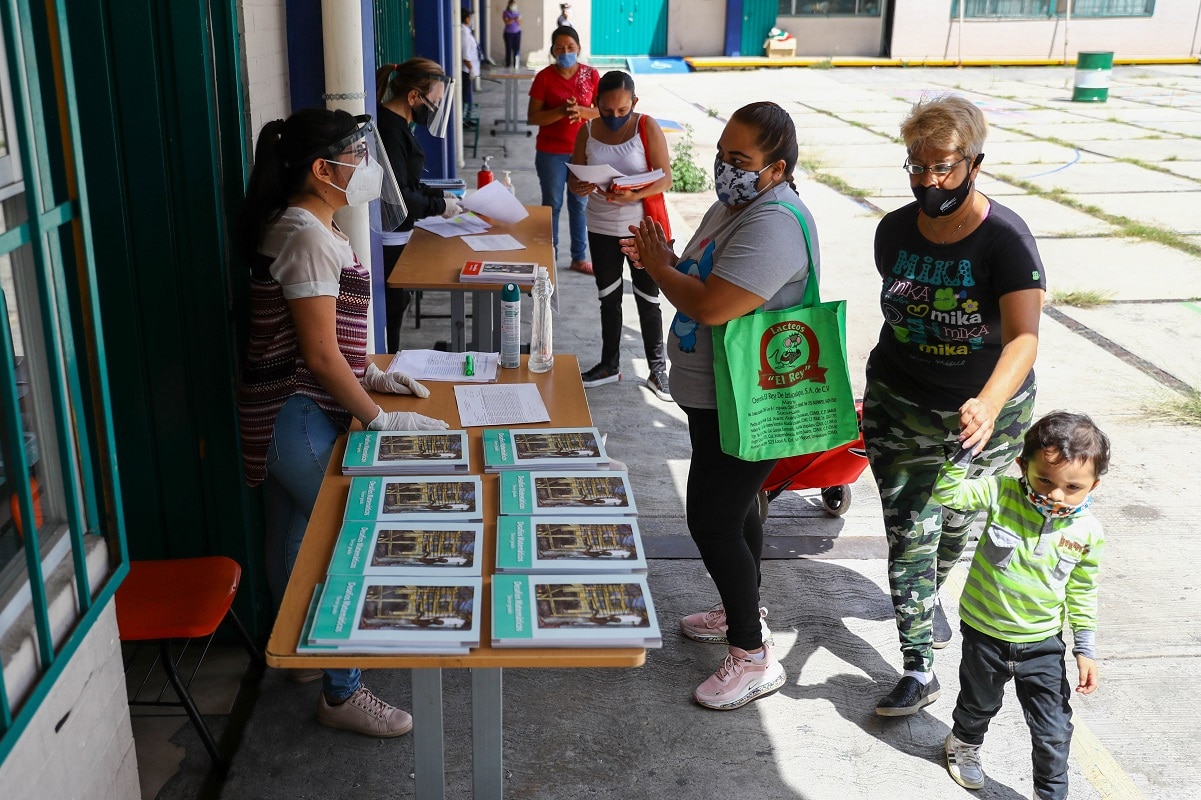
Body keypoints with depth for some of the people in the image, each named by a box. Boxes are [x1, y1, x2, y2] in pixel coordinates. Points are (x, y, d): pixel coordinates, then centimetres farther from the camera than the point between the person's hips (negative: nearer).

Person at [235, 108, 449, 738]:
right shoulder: (309, 238, -22)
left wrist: (370, 374, 12)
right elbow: (321, 356, -24)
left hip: (290, 409, 10)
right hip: (299, 415, -10)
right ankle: (341, 694, 10)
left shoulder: (300, 226, 10)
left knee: (296, 535, 22)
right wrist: (379, 419, -16)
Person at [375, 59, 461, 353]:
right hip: (388, 240, -10)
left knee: (397, 307, 17)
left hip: (396, 237, 10)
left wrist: (438, 194, 9)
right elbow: (396, 197, -22)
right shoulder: (389, 129, -20)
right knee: (390, 315, -2)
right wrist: (439, 207, -12)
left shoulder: (397, 125, 11)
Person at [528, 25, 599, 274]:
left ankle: (579, 257, 20)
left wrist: (580, 110, -20)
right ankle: (549, 256, 19)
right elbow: (533, 117, -9)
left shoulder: (591, 75, -1)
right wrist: (561, 111, -24)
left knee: (579, 204, 10)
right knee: (552, 204, 7)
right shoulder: (544, 77, -7)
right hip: (551, 153, -2)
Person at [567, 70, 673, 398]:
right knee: (609, 298, 15)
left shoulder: (647, 127, -12)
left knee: (648, 299, 6)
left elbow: (665, 179, -14)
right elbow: (573, 177, 2)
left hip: (641, 229, -3)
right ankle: (610, 364, 30)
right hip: (601, 229, 3)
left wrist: (632, 196, -31)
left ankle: (657, 369, 18)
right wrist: (577, 187, -22)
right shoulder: (587, 131, -3)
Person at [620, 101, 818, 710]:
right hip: (713, 396, 11)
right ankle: (743, 610, 42)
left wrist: (659, 268, -15)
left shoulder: (774, 226, -26)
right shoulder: (733, 205, 8)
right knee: (734, 507, 23)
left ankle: (753, 656, 10)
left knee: (712, 521, -5)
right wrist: (663, 259, -1)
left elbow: (712, 306, -33)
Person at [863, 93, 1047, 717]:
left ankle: (928, 594, 53)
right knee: (909, 533, -3)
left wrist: (988, 407, -48)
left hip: (986, 413, -1)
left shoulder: (1006, 238, -20)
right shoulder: (895, 230, -6)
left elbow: (1023, 337, -31)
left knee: (955, 521, 20)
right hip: (900, 407, 2)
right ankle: (919, 669, 8)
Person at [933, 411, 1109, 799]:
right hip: (985, 635, 0)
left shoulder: (1088, 532, -13)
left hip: (1043, 644, 0)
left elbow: (1082, 593, -1)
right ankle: (964, 743, 57)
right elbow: (946, 493, -27)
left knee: (1053, 732, 7)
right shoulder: (1002, 494, -19)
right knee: (978, 706, 25)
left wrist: (1085, 650, 0)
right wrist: (966, 449, -38)